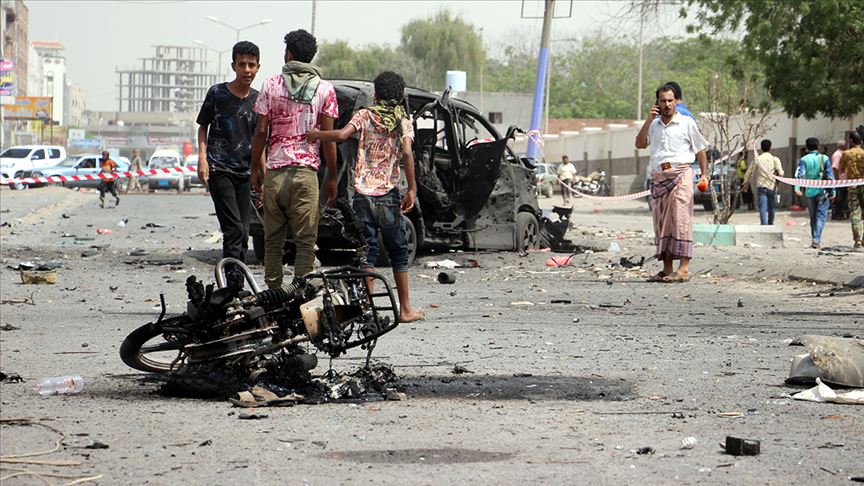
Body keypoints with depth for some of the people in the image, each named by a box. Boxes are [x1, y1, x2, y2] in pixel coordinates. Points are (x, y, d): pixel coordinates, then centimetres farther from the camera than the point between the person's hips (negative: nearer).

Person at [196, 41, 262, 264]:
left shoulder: (257, 99, 8)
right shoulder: (217, 93, -2)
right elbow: (203, 127, 7)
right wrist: (202, 157, -7)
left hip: (245, 172, 4)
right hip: (219, 170, -4)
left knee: (243, 233, 4)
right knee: (234, 229, -16)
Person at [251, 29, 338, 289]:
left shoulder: (271, 84, 4)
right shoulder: (324, 89, 2)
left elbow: (261, 131, 1)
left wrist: (256, 169, 11)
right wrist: (332, 177, 6)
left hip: (274, 172, 1)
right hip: (306, 171, -1)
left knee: (273, 240, 10)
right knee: (305, 241, 0)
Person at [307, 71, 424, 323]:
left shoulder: (365, 115, 4)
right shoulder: (403, 122, 2)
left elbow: (342, 134, -13)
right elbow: (407, 153, -12)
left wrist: (316, 134, 3)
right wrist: (412, 189, -9)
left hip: (363, 192, 1)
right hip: (388, 193, -1)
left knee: (367, 249, 4)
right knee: (398, 250, 8)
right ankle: (405, 308, 9)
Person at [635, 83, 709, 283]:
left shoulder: (686, 123, 5)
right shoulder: (654, 125, 17)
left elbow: (700, 150, 7)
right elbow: (640, 144, 5)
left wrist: (704, 174, -3)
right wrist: (649, 120, 0)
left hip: (680, 174, -5)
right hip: (658, 177, 5)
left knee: (681, 220, -12)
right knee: (662, 223, 4)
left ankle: (683, 269, -17)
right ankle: (666, 270, 7)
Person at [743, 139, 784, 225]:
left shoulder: (757, 159, 0)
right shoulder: (774, 159, -2)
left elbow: (749, 172, 5)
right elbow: (780, 173, -10)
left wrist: (746, 183, 19)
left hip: (761, 186, -1)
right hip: (772, 186, 1)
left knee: (762, 206, -8)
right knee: (771, 207, 15)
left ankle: (764, 224, -24)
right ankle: (770, 224, 26)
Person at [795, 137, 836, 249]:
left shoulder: (804, 160, 1)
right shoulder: (824, 159, 1)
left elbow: (799, 174, -13)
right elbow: (830, 176, -1)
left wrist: (797, 188, -20)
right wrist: (832, 192, 2)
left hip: (809, 192, 2)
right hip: (822, 191, -2)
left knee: (813, 217, 15)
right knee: (820, 216, -3)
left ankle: (814, 239, 19)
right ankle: (817, 239, -18)